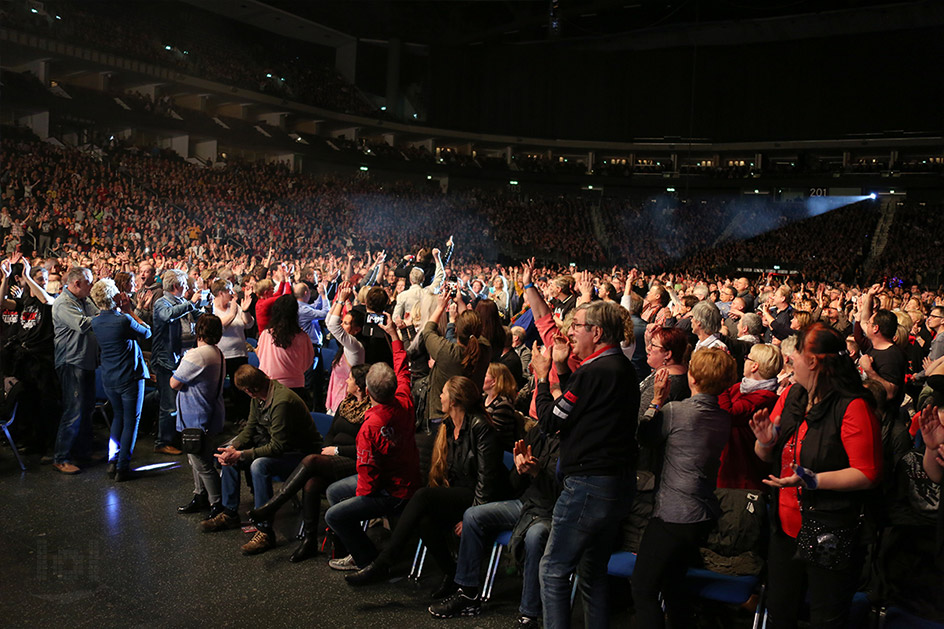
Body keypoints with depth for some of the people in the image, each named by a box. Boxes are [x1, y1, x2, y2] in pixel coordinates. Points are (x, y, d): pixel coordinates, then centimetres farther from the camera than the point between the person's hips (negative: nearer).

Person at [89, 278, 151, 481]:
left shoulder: (96, 322, -2)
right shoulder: (124, 320, -21)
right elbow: (147, 332, -7)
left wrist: (124, 311, 3)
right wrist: (129, 311, -5)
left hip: (108, 379, 6)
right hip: (130, 377, -6)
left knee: (119, 415, 24)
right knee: (131, 421, 5)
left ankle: (113, 461, 21)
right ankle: (123, 468, 7)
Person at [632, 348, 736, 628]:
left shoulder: (675, 411, -18)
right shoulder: (724, 418, 3)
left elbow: (645, 437, -1)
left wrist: (657, 400, 4)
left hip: (673, 515, -8)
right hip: (704, 515, 8)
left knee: (643, 586, 3)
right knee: (672, 580, 24)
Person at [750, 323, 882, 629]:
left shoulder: (853, 407, -18)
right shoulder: (791, 396, 4)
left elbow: (867, 473, -22)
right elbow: (767, 457, 11)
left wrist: (812, 480, -29)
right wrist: (765, 441, -12)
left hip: (829, 535, -7)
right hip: (786, 528, 7)